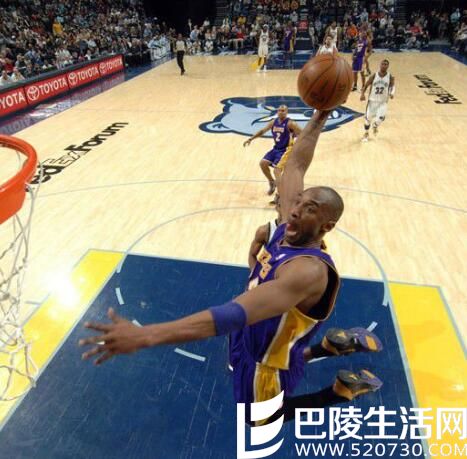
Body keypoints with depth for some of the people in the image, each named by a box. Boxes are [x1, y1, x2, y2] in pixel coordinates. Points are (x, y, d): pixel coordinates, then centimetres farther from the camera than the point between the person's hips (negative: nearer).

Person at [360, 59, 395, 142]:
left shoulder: (390, 77, -5)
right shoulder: (374, 75, -5)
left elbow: (392, 86, -3)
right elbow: (366, 86, 0)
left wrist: (392, 93, -26)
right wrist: (362, 94, -18)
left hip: (383, 102, -1)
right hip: (372, 100, 1)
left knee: (381, 117, -18)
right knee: (368, 117, 5)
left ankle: (375, 126, 20)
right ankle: (366, 133, 30)